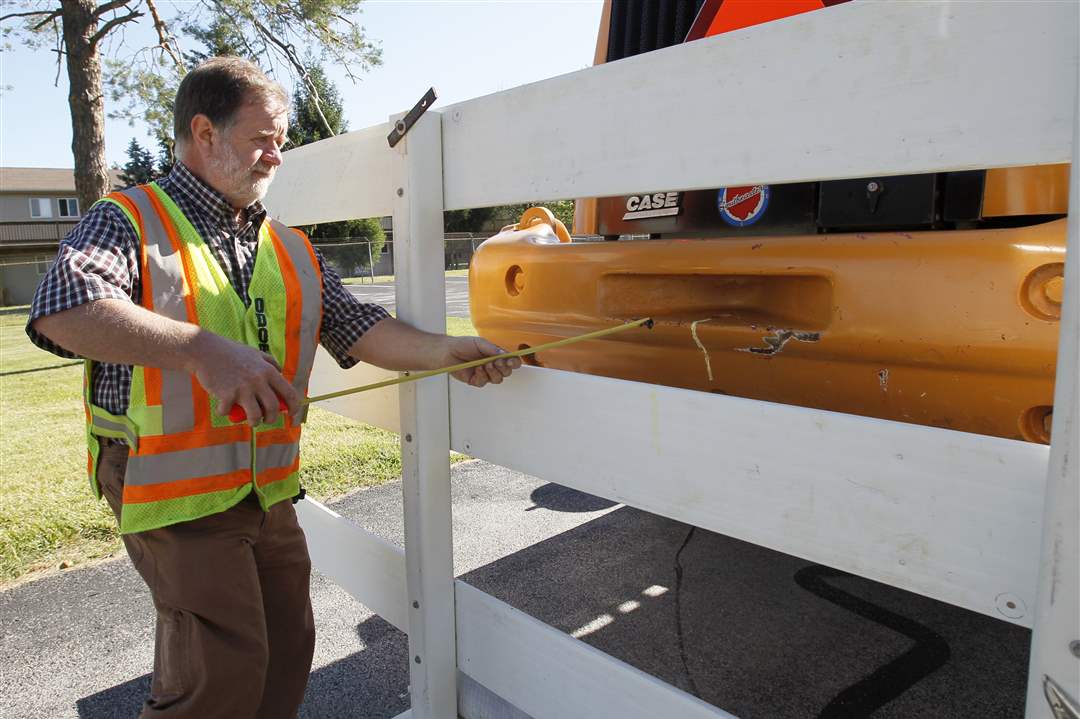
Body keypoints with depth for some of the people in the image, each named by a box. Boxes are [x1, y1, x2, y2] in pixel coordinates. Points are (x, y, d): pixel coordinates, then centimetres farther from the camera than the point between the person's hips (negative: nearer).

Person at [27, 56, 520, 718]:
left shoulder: (293, 252, 13)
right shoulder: (131, 219, -3)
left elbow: (354, 326, 7)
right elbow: (63, 310, -20)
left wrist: (440, 351, -9)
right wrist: (201, 349, -30)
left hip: (271, 490, 6)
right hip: (178, 491, -6)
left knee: (288, 649, 15)